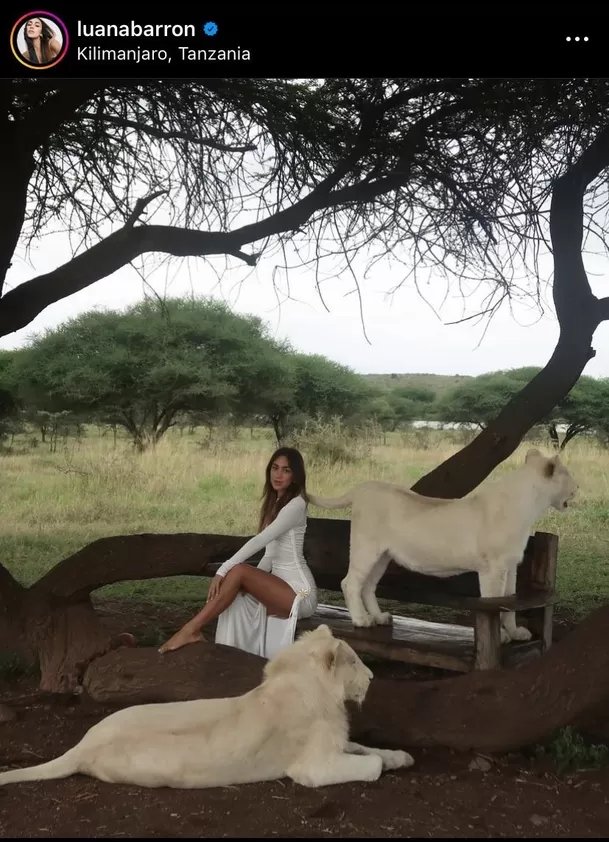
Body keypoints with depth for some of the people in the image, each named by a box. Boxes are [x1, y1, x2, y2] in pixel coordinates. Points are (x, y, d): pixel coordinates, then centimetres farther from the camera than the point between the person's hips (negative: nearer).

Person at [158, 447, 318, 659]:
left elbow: (260, 540, -22)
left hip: (300, 592, -8)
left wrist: (223, 570, -26)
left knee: (238, 571, -25)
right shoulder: (274, 503, 16)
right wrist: (252, 581, -2)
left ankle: (191, 630, -21)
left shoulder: (296, 504, -12)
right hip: (279, 587, 8)